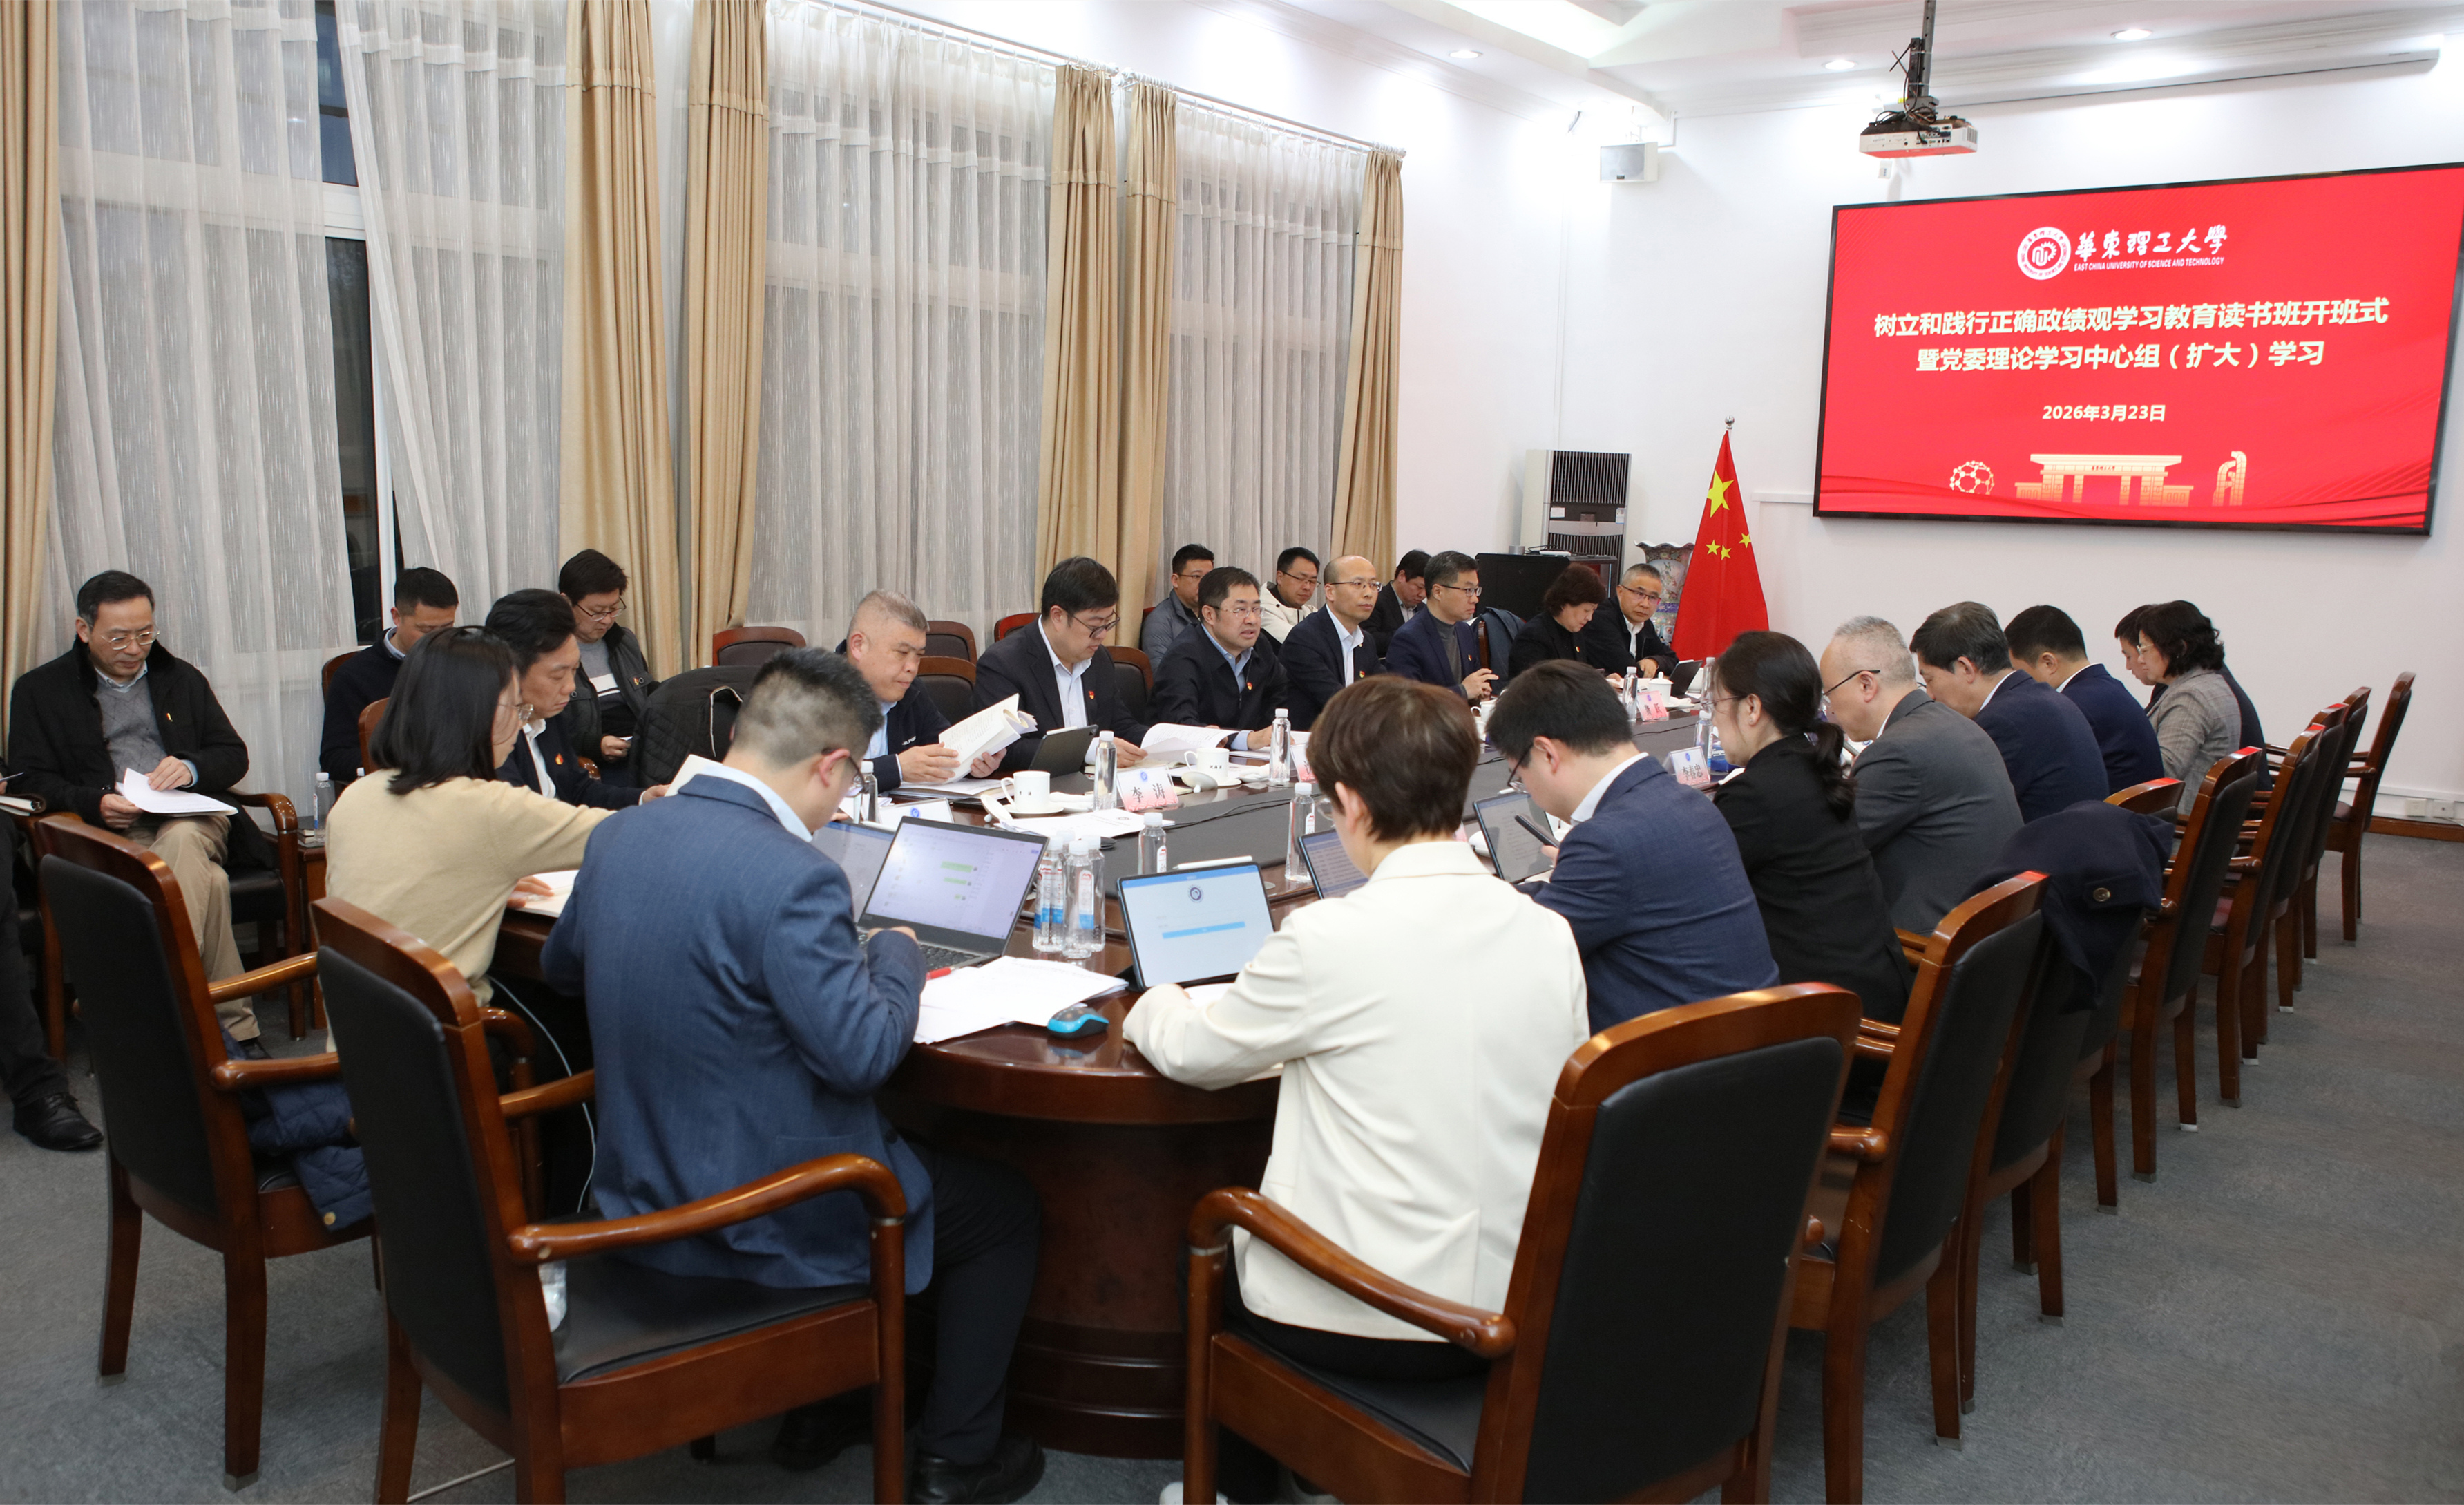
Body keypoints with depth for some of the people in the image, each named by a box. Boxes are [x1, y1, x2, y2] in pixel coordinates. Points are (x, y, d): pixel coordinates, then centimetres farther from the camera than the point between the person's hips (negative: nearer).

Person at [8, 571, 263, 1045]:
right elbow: (29, 779, 5)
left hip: (190, 816, 2)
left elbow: (234, 755, 18)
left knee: (182, 839, -39)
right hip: (110, 830, -2)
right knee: (208, 883, -35)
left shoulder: (182, 678, 24)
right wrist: (95, 804, -15)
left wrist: (191, 769, -6)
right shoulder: (40, 690, 15)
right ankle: (234, 1023, -37)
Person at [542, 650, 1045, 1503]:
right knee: (1008, 1205, 13)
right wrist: (898, 952, -7)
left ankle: (822, 1410, 40)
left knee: (910, 1146, 33)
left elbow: (560, 967, 16)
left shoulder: (621, 835, -2)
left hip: (639, 1192, 9)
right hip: (756, 1222, -8)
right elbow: (863, 1053, -24)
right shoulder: (791, 876, -28)